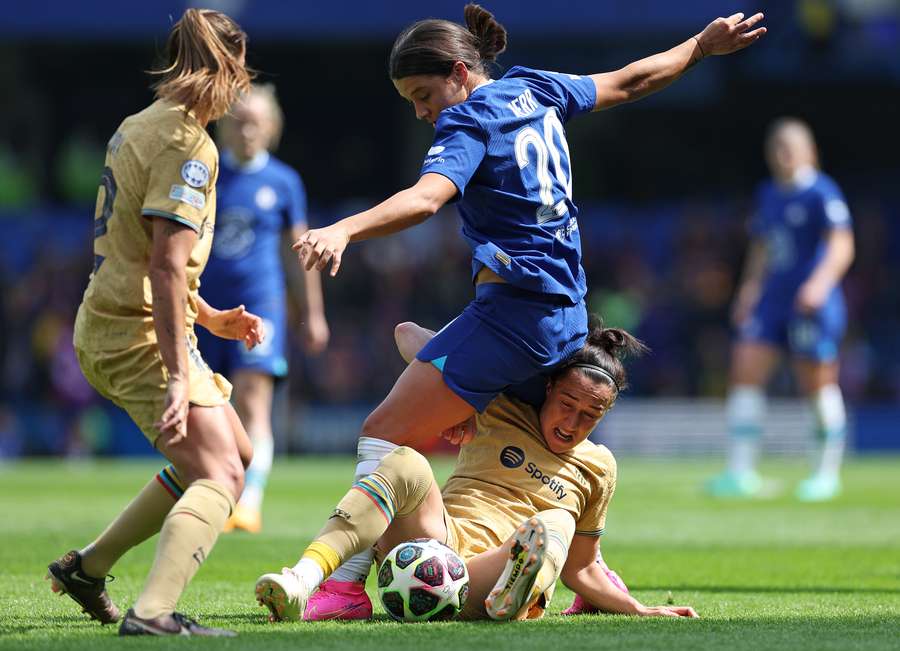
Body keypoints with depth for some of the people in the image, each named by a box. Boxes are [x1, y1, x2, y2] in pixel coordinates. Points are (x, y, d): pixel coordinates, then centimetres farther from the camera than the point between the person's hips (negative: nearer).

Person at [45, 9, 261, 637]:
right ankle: (153, 614, -31)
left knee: (233, 451, 20)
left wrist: (209, 317, 24)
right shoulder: (189, 147, -16)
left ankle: (87, 566, 24)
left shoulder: (138, 127, 14)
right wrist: (178, 376, -28)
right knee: (221, 476, -15)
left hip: (108, 325, 10)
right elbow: (167, 267, -24)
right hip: (141, 334, -10)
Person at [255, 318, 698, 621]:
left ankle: (512, 596, -65)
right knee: (405, 464, -30)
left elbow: (579, 569, 27)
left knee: (554, 524, -30)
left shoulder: (597, 468, 20)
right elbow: (407, 335, 17)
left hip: (488, 581, 0)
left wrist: (639, 611, 16)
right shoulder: (498, 411, 16)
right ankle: (302, 581, -52)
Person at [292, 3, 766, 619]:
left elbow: (425, 198, -29)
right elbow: (629, 82, 25)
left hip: (511, 309, -9)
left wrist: (343, 230, -43)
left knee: (385, 434, -11)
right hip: (566, 315, 9)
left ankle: (346, 583, -21)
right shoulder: (535, 90, 13)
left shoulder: (469, 124, -10)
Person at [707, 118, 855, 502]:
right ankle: (741, 473, -3)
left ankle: (828, 474, 12)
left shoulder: (822, 193, -8)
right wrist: (749, 289, 19)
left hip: (813, 305, -7)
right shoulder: (768, 194, 15)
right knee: (745, 371, -4)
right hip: (772, 299, 7)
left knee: (818, 384, -2)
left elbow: (842, 246, -16)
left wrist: (820, 283, -30)